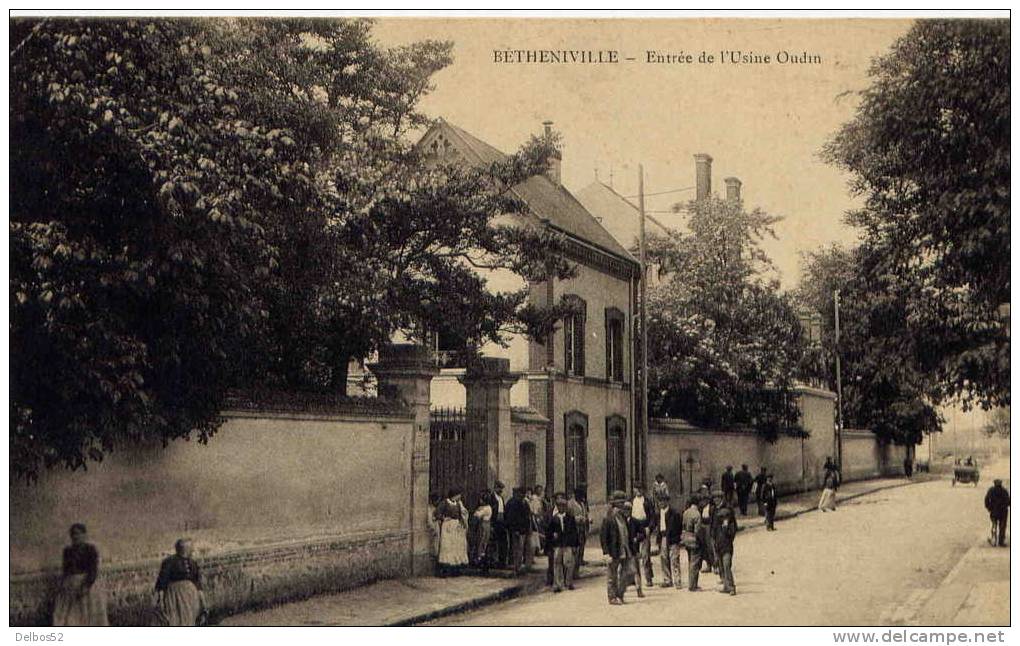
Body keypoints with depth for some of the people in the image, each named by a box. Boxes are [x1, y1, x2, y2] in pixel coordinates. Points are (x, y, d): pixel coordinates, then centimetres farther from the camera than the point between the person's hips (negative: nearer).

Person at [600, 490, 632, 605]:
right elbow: (602, 537, -13)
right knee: (612, 576, 3)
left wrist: (628, 551, 12)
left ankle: (620, 596, 21)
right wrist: (607, 554, -17)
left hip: (623, 552, 7)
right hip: (613, 553, -7)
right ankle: (612, 598, 10)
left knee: (623, 576, 10)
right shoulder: (608, 519, -12)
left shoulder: (623, 518, 11)